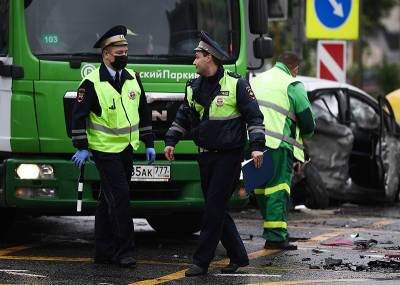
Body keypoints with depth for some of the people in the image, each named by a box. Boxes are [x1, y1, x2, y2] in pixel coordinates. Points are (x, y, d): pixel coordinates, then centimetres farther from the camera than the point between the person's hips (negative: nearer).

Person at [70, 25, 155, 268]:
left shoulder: (133, 79, 9)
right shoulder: (92, 83, -10)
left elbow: (144, 111, 16)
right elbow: (79, 115, -8)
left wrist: (149, 143, 14)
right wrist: (82, 148, -11)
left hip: (127, 149, 6)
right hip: (105, 150, -6)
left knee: (109, 200, 11)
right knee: (120, 197, -13)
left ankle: (105, 252, 15)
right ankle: (125, 251, -9)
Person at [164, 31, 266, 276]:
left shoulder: (237, 84, -7)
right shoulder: (194, 88, 12)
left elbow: (254, 117, -6)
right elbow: (182, 117, 23)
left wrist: (257, 146, -15)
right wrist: (171, 141, 14)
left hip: (229, 155, -7)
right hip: (206, 155, 7)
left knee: (215, 207, -10)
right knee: (216, 209, 7)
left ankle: (202, 261, -9)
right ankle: (238, 256, 18)